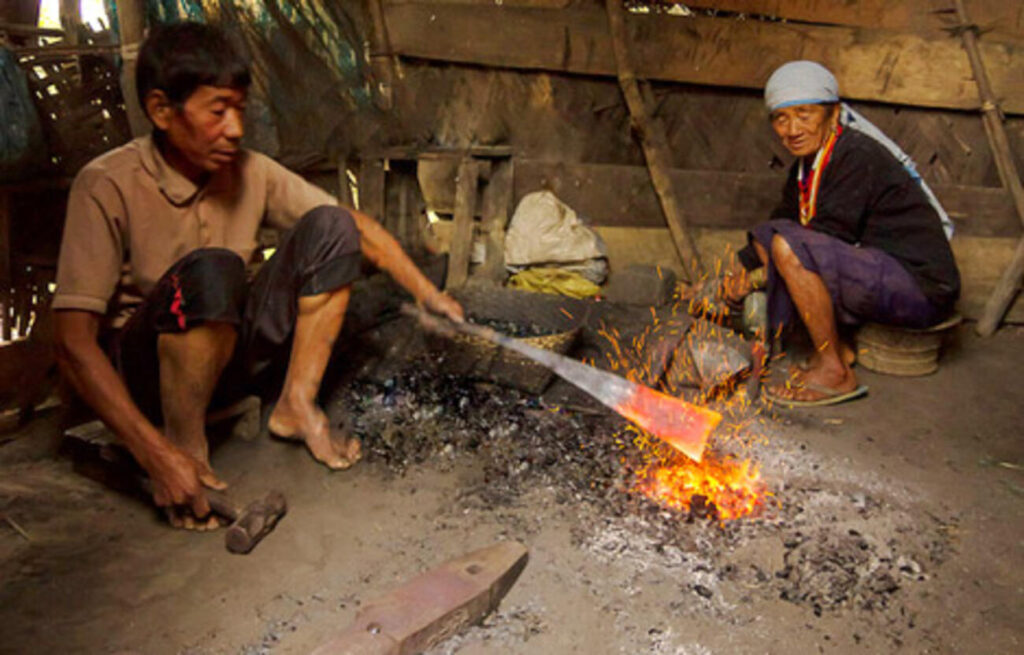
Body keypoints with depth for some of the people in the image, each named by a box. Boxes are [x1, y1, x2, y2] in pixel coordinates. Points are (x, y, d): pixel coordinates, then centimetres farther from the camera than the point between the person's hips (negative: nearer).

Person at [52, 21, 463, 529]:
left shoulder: (251, 173, -5)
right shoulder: (108, 187, -20)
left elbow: (356, 227, 0)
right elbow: (74, 343, -25)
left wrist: (430, 296, -10)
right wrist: (158, 456, -34)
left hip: (229, 355, 5)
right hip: (142, 375, -5)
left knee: (329, 225, -12)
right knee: (211, 270, -37)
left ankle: (296, 405, -9)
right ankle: (186, 446, -17)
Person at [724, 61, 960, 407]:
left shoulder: (858, 156, -17)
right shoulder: (807, 165, 10)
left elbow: (830, 236, -21)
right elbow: (782, 219, 19)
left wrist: (758, 269, -12)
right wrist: (744, 263, 3)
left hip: (921, 288, -10)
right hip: (879, 279, 10)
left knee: (788, 249, -27)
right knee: (766, 239, 10)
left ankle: (835, 373, -16)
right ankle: (836, 349, 6)